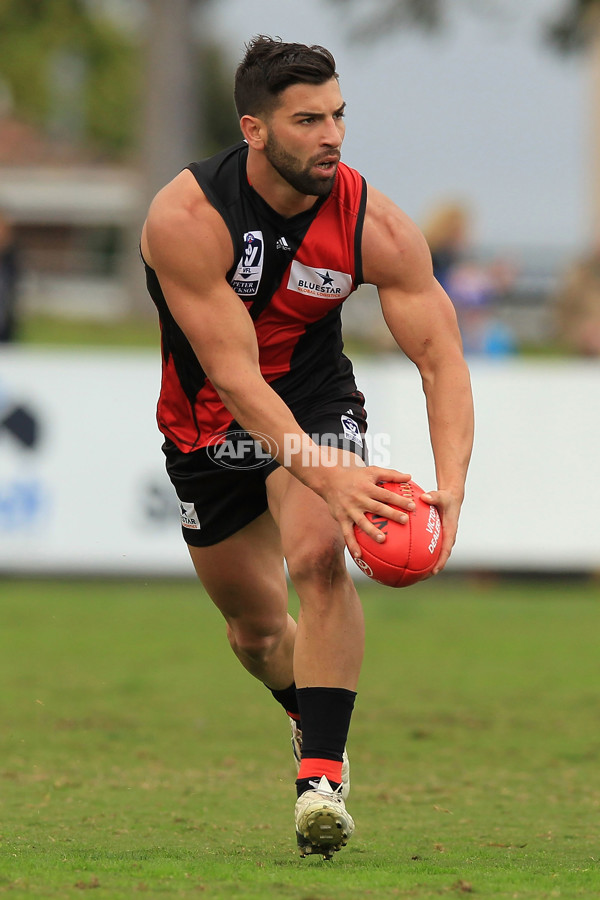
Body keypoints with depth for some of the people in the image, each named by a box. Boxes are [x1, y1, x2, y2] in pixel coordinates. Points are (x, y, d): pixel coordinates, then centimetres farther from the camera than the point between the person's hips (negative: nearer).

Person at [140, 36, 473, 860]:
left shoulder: (375, 224, -23)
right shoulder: (186, 219, -30)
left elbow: (442, 359, -22)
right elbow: (232, 374, -35)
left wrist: (450, 483, -39)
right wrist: (328, 477, -47)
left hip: (313, 396, 0)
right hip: (209, 423, 0)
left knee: (320, 555, -28)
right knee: (256, 627, 12)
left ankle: (323, 775, -25)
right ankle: (313, 717, 46)